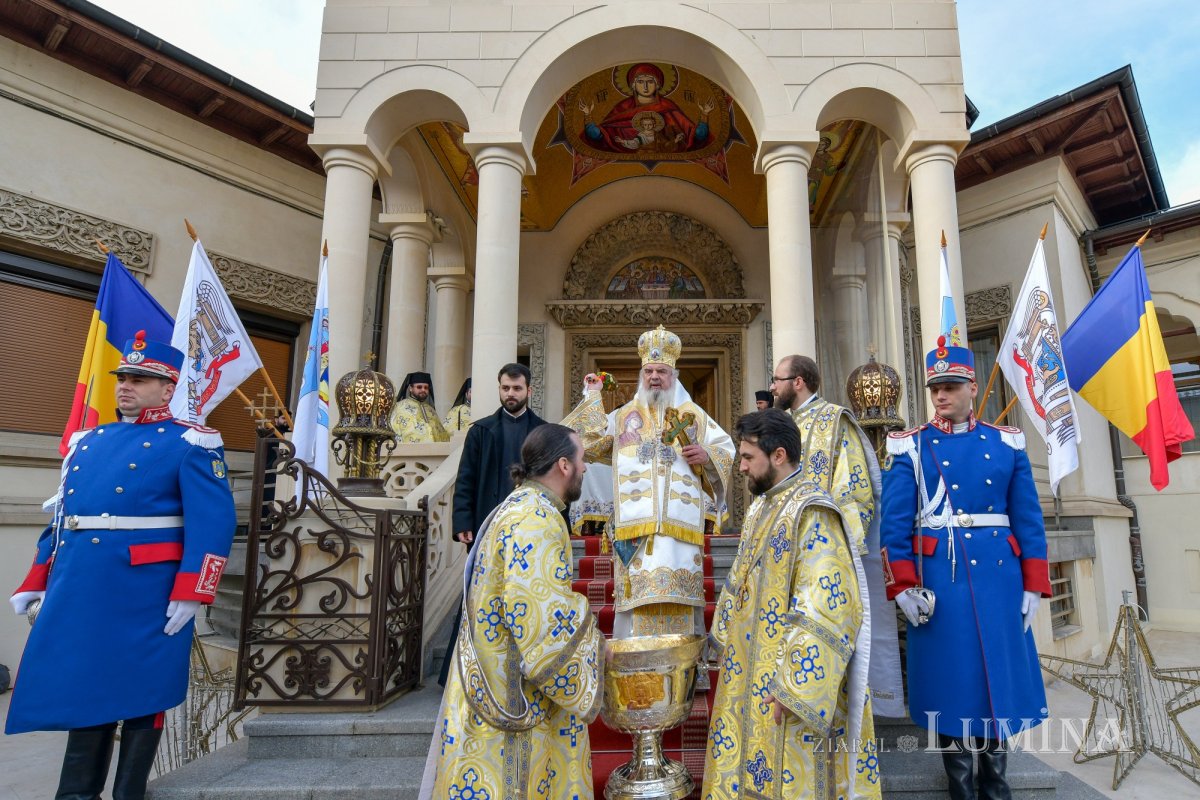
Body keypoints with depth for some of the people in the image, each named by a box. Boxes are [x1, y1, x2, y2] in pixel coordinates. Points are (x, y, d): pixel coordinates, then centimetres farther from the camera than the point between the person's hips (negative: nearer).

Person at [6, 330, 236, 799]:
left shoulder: (190, 444, -6)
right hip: (79, 592, 6)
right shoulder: (87, 441, 16)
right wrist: (35, 582, 16)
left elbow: (213, 522, -15)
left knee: (140, 697, 7)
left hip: (146, 596, -6)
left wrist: (190, 593, -21)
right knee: (84, 689, 15)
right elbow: (61, 517, 21)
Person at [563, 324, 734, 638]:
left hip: (680, 524, 0)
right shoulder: (623, 416, 17)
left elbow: (727, 450, 14)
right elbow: (590, 442, 7)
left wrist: (706, 456, -7)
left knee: (678, 597, -3)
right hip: (635, 523, 1)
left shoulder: (694, 416, 14)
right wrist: (593, 397, 8)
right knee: (639, 595, -3)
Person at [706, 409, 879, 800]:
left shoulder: (812, 513, -19)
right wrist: (729, 643, 17)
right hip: (752, 676, 8)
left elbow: (826, 609, -23)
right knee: (752, 768, 17)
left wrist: (795, 685, -23)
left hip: (786, 683, -8)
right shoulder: (761, 507, 8)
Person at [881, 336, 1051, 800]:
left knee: (1000, 676, 11)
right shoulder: (909, 446, 0)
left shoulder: (1007, 442, 7)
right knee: (949, 680, 5)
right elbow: (895, 522, -5)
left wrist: (1032, 585, 2)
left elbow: (1028, 519, 7)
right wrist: (902, 587, -11)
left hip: (998, 577, 3)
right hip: (939, 579, -2)